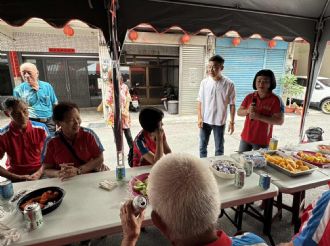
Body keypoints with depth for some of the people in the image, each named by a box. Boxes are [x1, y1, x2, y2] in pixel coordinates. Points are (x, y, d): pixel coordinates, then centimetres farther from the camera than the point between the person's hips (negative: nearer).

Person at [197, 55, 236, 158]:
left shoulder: (229, 84, -9)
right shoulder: (204, 82, -3)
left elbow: (232, 104, -4)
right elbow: (200, 101, 2)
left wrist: (232, 122, -5)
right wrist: (199, 117, -5)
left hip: (220, 122, -2)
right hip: (205, 120, 2)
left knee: (219, 149, 12)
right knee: (202, 147, 14)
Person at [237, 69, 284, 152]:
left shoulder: (276, 100, -11)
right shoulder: (250, 96, 1)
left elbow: (280, 121, -16)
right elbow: (239, 112, 4)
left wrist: (259, 116, -25)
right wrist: (247, 111, -18)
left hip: (262, 141, -4)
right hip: (245, 137, 4)